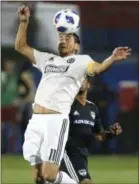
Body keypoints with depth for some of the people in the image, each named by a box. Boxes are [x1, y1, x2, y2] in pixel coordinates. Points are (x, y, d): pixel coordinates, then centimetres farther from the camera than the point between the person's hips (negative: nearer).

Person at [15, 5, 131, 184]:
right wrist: (24, 22, 13)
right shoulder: (47, 59, 23)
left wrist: (112, 59, -36)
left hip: (56, 120, -6)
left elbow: (97, 68, -15)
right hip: (35, 120, 6)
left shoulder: (80, 61, 6)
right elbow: (20, 46, 25)